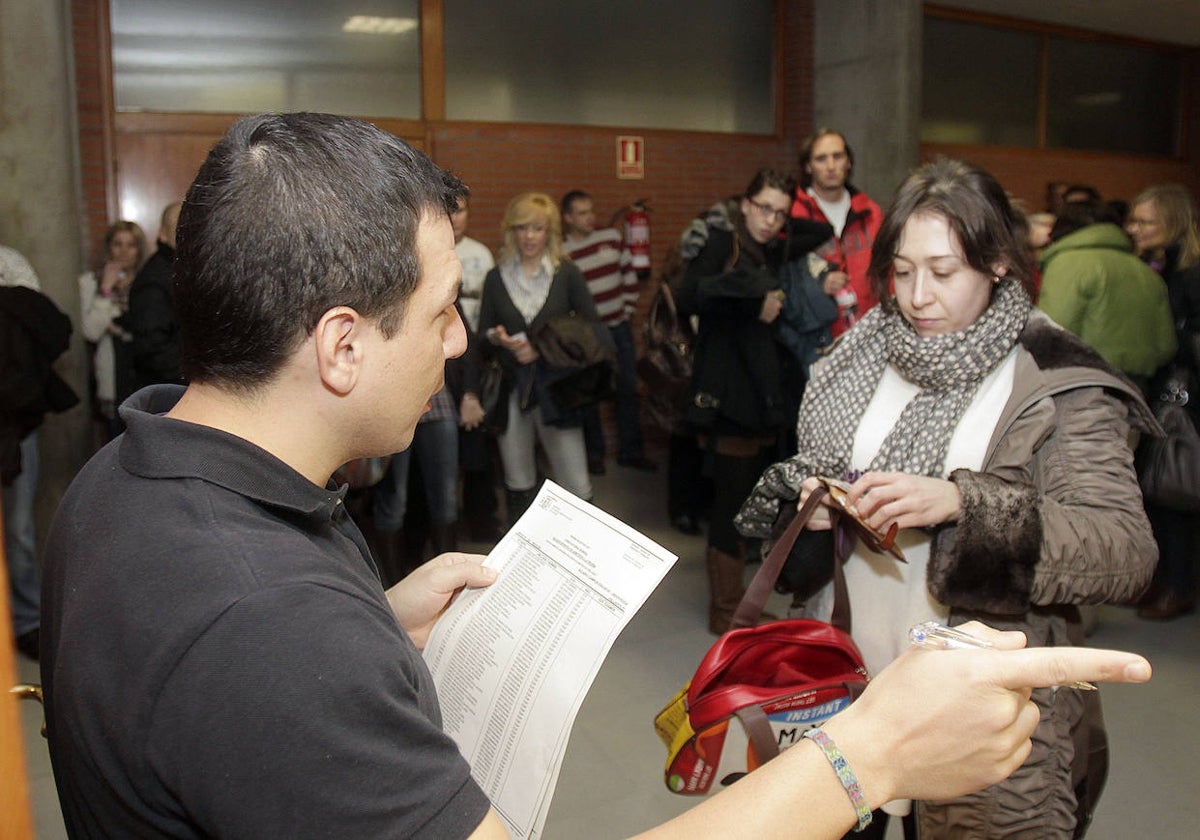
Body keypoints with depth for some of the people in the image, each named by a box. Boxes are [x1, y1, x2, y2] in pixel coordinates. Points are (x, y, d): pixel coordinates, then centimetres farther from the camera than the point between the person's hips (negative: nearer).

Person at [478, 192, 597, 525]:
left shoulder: (567, 274, 2)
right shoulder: (496, 278, 8)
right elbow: (482, 333, 12)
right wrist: (496, 338, -12)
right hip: (511, 390, 2)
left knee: (576, 488, -5)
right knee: (518, 485, 11)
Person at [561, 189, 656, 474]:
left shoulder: (612, 236, 1)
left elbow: (629, 274, 10)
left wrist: (629, 308, 7)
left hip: (619, 325, 4)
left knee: (629, 388, 8)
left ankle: (631, 450, 20)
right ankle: (593, 453, 19)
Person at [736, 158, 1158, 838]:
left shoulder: (1062, 384, -11)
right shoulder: (869, 355, 4)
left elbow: (1129, 553, -20)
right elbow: (813, 465, 13)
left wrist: (963, 502, -31)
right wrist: (808, 495, -10)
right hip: (850, 679, 5)